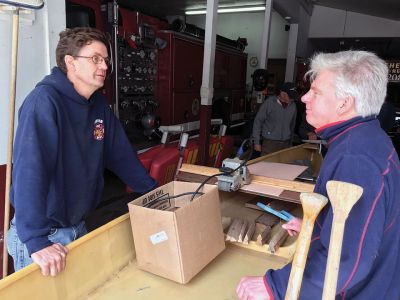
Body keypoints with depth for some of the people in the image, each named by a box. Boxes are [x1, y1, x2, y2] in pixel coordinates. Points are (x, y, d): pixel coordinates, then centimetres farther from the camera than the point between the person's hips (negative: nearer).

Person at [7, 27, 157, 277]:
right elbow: (30, 170, -31)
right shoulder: (45, 100, -21)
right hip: (43, 234, -7)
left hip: (79, 226, 7)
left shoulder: (99, 105, 2)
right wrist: (37, 241, -36)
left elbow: (121, 154, 8)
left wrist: (156, 192, 9)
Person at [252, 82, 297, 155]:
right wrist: (256, 142, -6)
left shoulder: (293, 106, 6)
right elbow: (258, 121, -4)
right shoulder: (269, 103, -7)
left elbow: (292, 125, 16)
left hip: (285, 144, 4)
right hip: (270, 143, -3)